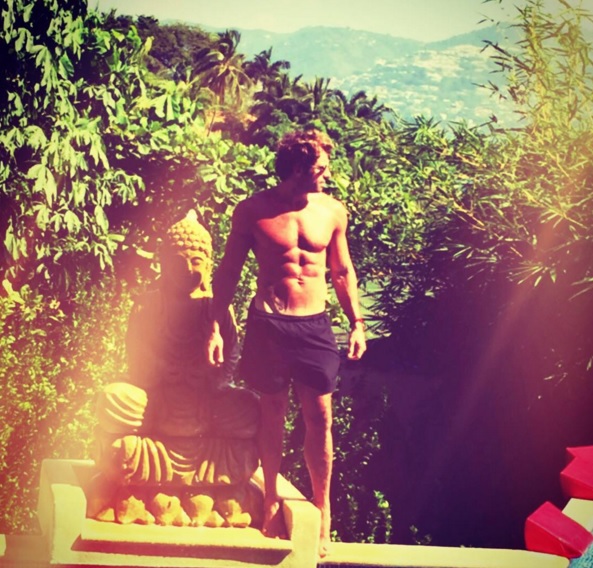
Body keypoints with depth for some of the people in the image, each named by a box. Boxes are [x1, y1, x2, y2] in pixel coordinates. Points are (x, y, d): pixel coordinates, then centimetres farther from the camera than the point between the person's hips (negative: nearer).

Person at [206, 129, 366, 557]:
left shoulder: (332, 211, 3)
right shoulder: (253, 211, -4)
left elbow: (342, 270, 13)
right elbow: (229, 272, 1)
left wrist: (357, 321, 8)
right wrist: (216, 327, -5)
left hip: (315, 325, 2)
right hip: (269, 324, -1)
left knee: (320, 418, 0)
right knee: (273, 413, 7)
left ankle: (322, 512, 11)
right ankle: (271, 503, 22)